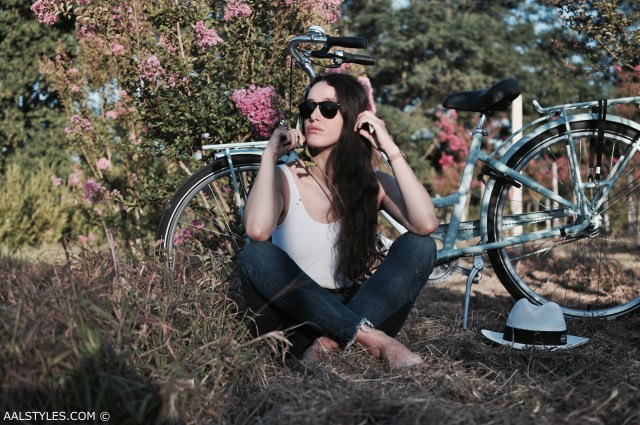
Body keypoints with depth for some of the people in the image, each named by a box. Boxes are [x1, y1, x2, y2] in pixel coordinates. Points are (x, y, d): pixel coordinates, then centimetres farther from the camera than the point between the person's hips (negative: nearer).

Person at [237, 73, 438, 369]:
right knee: (256, 256, -29)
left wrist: (391, 150, -16)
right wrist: (270, 155, -16)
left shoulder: (373, 184, 3)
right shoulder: (285, 178, -1)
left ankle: (331, 341, -27)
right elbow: (257, 231, -25)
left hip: (352, 308, 2)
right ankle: (369, 337, -30)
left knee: (419, 246, -18)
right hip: (296, 315, -1)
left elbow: (426, 224, -19)